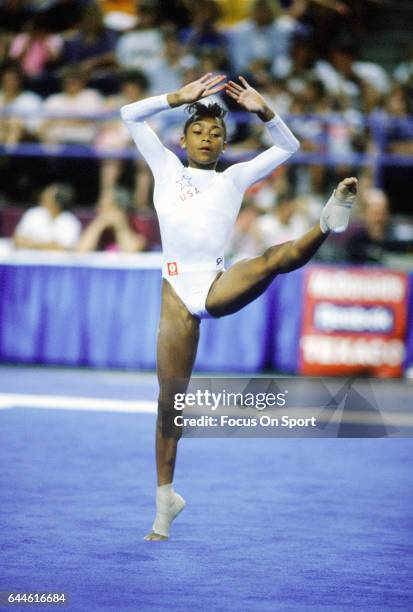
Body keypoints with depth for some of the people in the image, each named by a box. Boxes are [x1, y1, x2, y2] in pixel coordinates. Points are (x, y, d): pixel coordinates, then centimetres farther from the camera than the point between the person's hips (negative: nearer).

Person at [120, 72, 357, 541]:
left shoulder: (233, 178, 20)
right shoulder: (166, 169, 19)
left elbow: (287, 146, 21)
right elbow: (131, 115, 16)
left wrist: (262, 111, 6)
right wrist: (179, 98, 7)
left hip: (219, 285, 0)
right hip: (178, 291, 0)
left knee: (273, 260, -33)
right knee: (169, 399, 2)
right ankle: (165, 497, 13)